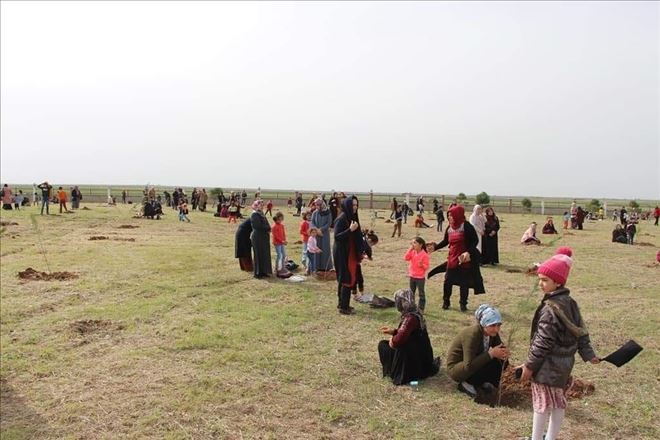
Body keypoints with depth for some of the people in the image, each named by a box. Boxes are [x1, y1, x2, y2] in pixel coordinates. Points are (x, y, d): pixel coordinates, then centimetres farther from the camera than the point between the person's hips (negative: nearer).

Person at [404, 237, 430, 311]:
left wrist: (422, 265, -33)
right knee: (411, 293, 15)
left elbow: (427, 266, -12)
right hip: (412, 276, 6)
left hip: (420, 277, -6)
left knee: (421, 293, 5)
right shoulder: (412, 252, 2)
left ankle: (421, 308, 13)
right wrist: (410, 249, -16)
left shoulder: (424, 254, -14)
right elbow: (406, 258, -13)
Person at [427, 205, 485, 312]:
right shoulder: (449, 228, 6)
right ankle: (446, 302, 22)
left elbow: (475, 241, -13)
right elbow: (445, 241, 17)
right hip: (452, 259, 5)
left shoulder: (467, 227, -13)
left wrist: (469, 252, -25)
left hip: (464, 259, -5)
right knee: (448, 280, 7)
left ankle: (463, 304, 19)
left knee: (464, 282, 5)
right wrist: (435, 247, 6)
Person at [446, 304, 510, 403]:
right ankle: (467, 383, -8)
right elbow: (469, 366, -35)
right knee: (492, 364, -29)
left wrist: (503, 353, -24)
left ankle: (484, 383, 2)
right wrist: (491, 353, -36)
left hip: (473, 364, 7)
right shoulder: (472, 334, -32)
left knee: (501, 361, -13)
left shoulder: (492, 333, -10)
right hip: (456, 368, -7)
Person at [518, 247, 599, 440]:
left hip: (548, 365, -9)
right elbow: (581, 331, 10)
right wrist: (588, 354, 18)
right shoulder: (570, 302, 3)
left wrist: (530, 365, -14)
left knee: (542, 403, 4)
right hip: (564, 363, 9)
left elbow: (543, 341, -22)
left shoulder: (550, 308, -24)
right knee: (558, 401, 18)